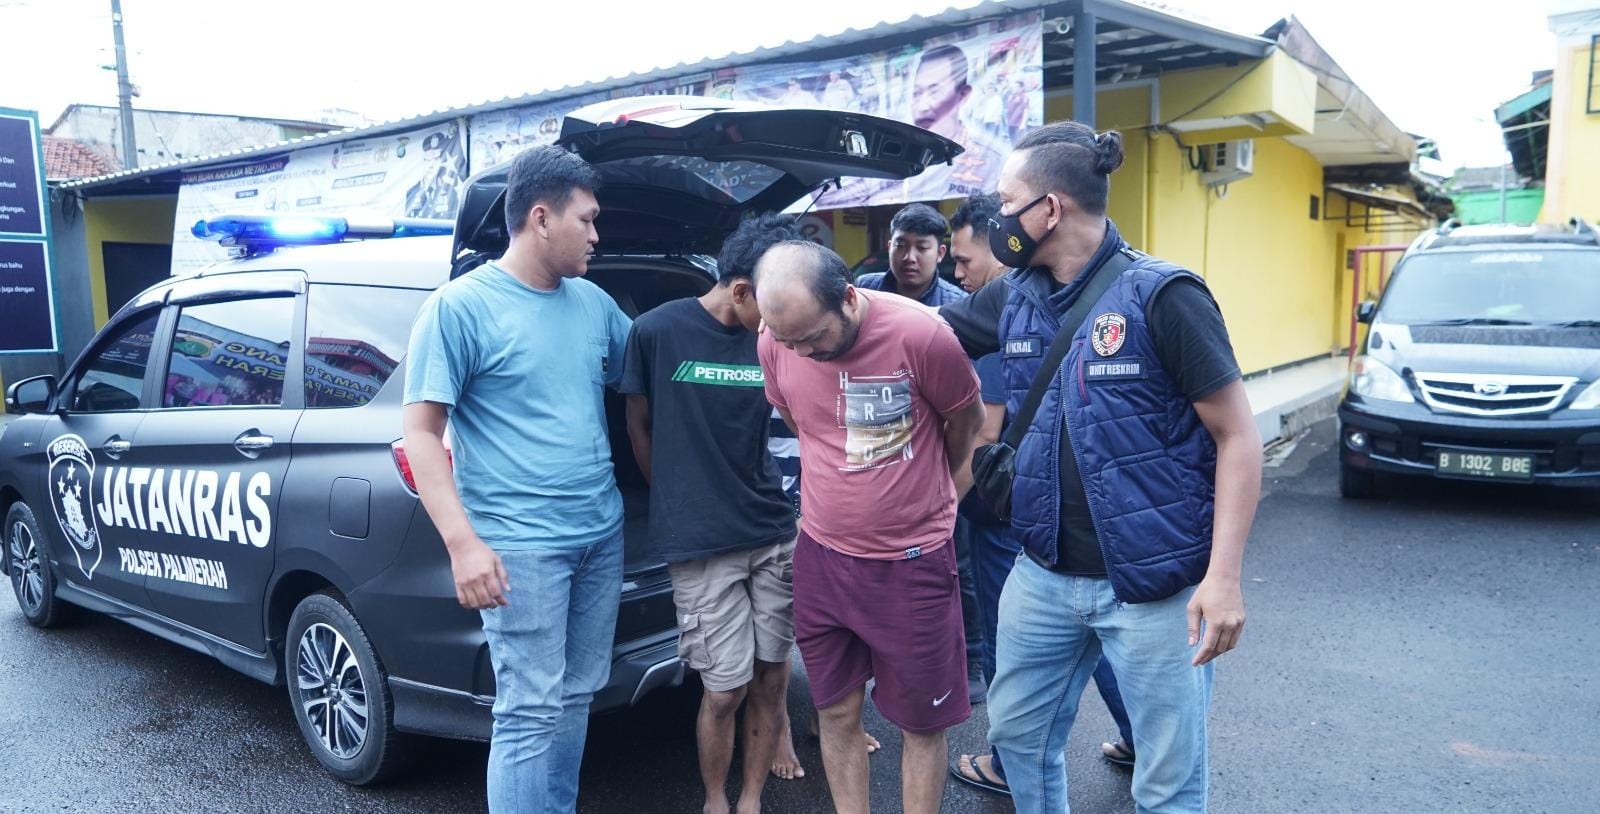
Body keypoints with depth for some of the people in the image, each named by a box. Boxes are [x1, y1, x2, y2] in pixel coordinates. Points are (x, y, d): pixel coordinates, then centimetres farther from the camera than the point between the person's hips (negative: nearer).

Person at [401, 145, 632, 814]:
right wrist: (464, 543, -17)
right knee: (531, 713, -3)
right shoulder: (461, 305, -7)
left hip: (603, 534, 6)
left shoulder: (594, 302, 9)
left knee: (576, 697, 14)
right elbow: (421, 432, -9)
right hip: (521, 545, -6)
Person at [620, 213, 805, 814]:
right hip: (699, 544, -3)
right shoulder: (658, 331, -8)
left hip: (774, 533, 4)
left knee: (771, 678, 9)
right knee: (725, 690, 2)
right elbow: (638, 425, 5)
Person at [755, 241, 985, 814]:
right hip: (823, 556, 3)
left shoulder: (921, 335, -21)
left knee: (922, 721, 11)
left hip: (912, 562, -3)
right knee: (836, 712, 14)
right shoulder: (774, 345, -9)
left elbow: (966, 422, -1)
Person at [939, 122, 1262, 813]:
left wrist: (1223, 578, -19)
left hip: (1153, 589, -6)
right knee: (1017, 732, 21)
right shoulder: (1014, 298, 3)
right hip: (1043, 575, 6)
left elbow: (1238, 438, -12)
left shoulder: (1160, 296, -14)